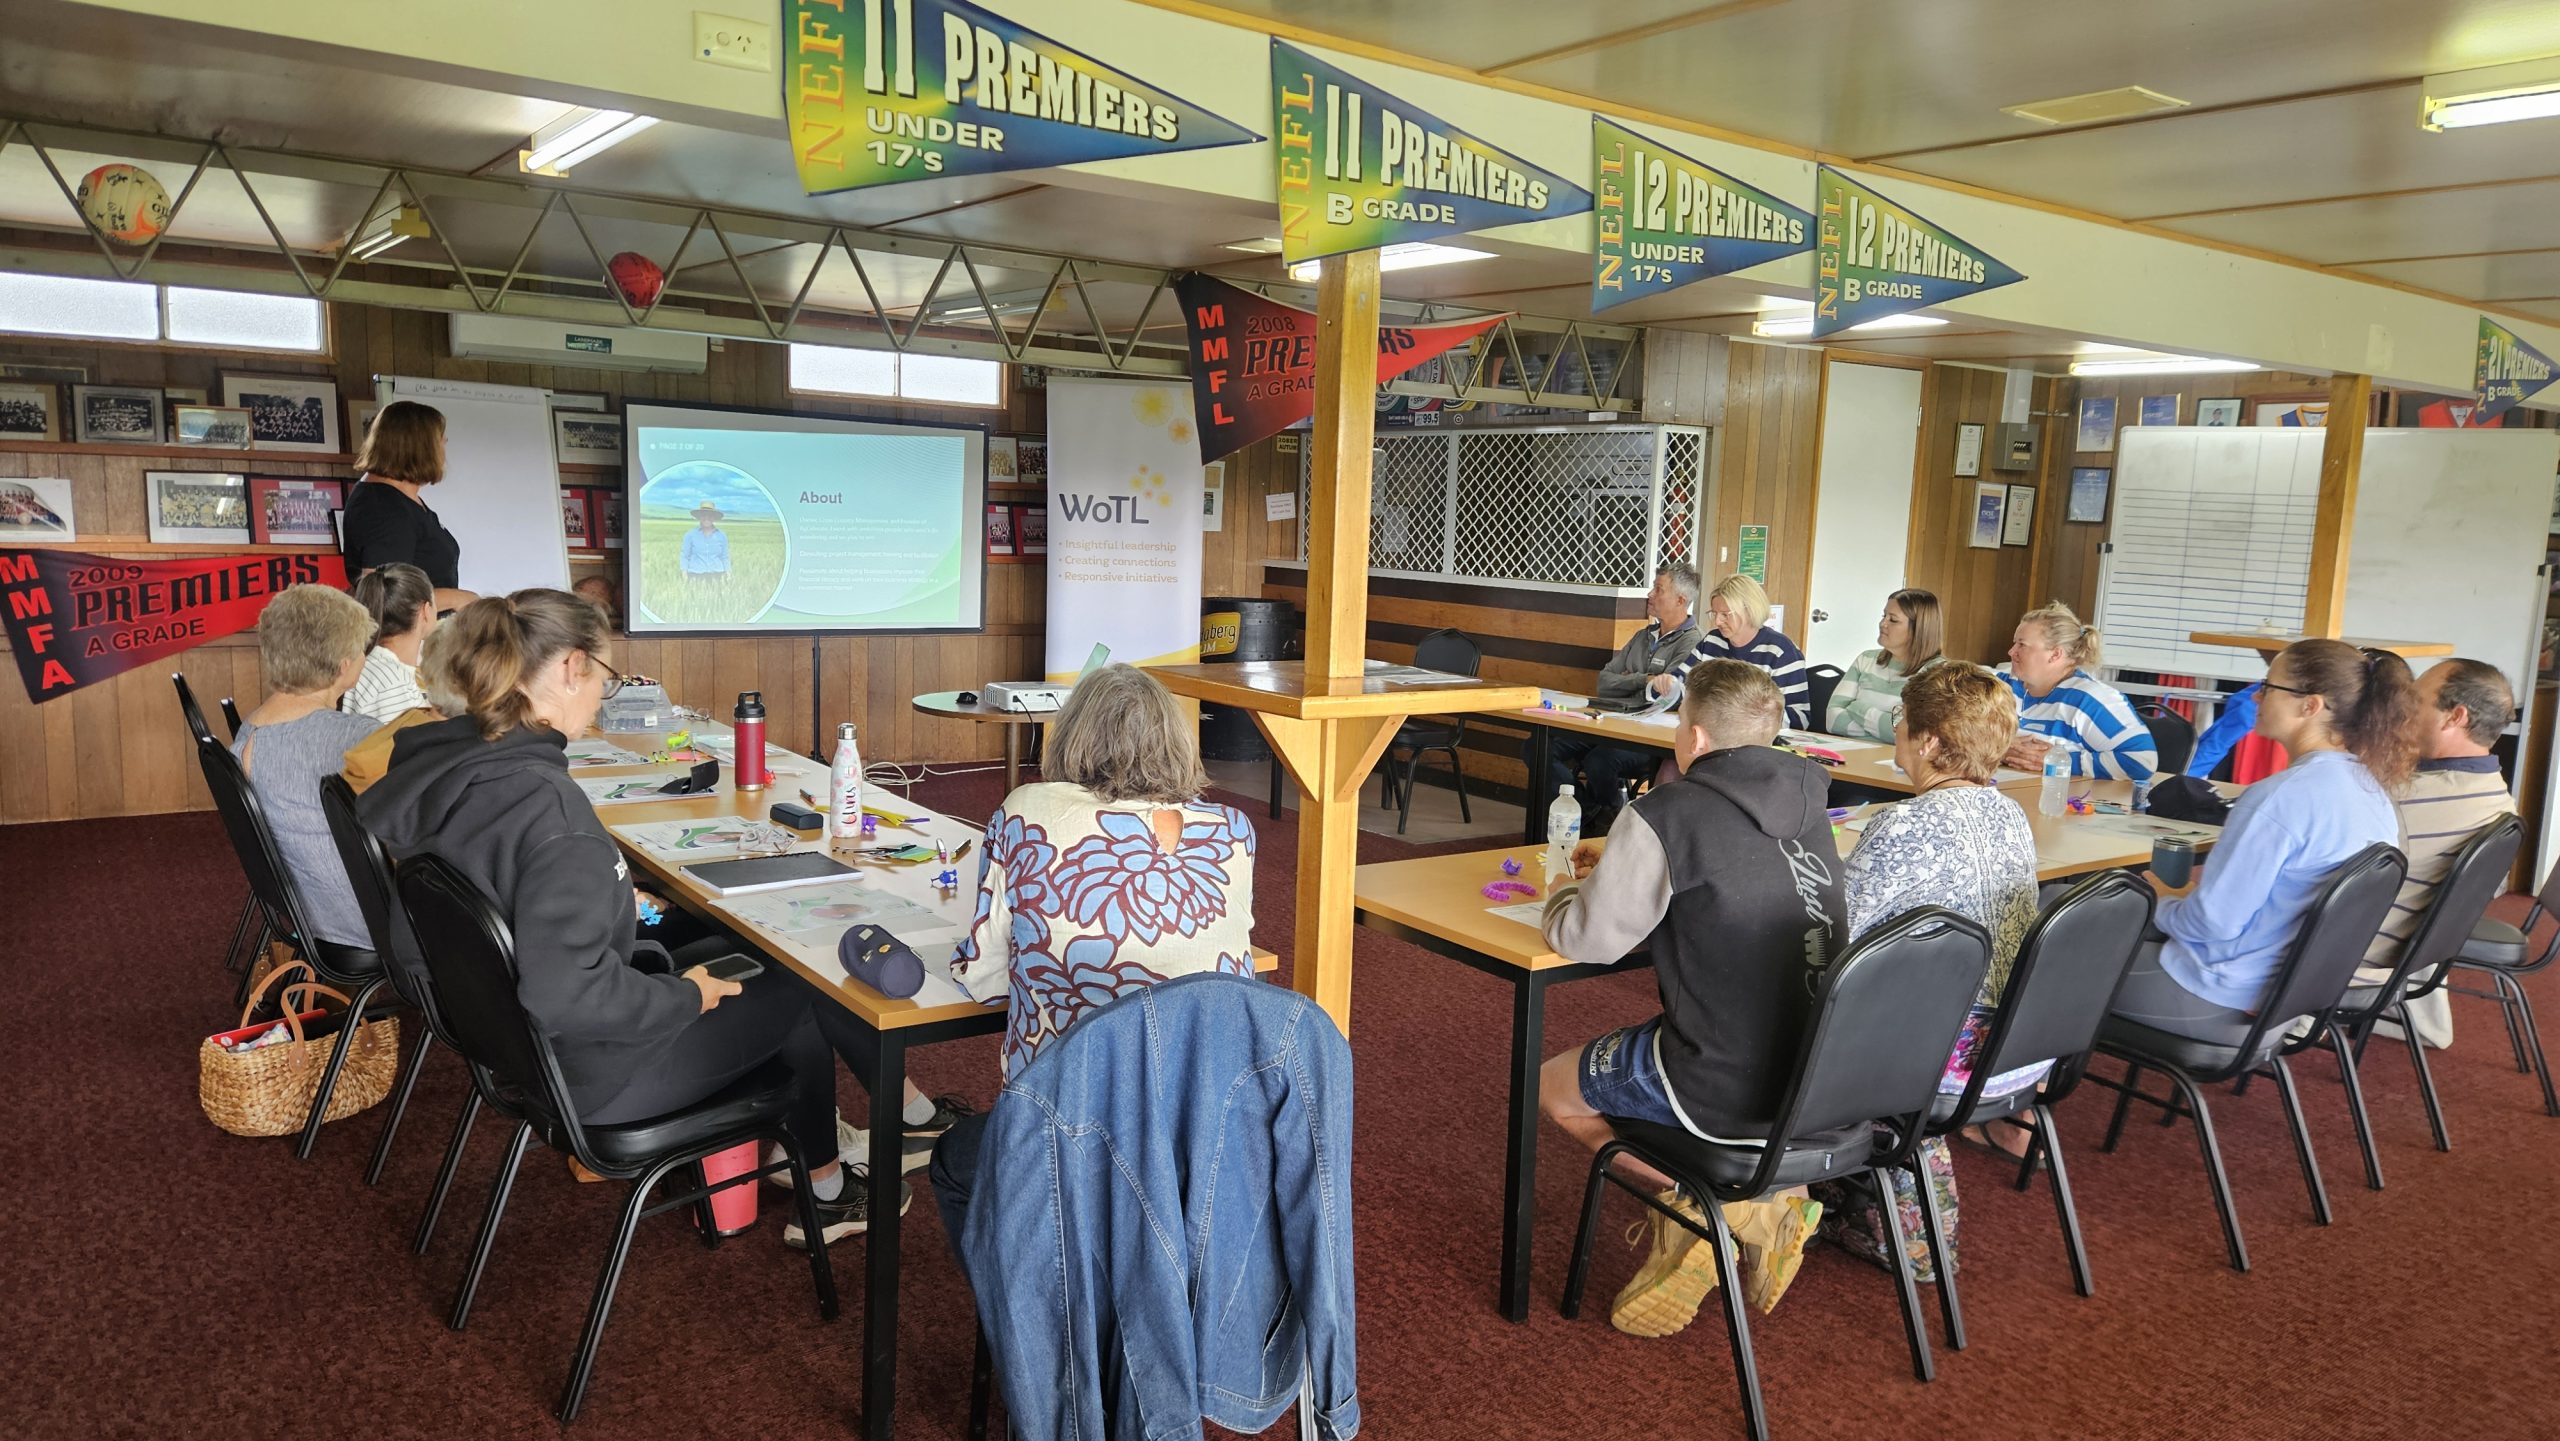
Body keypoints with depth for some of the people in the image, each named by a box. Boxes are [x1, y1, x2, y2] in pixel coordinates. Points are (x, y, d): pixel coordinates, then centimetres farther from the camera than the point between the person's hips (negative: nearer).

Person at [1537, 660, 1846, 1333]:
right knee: (1627, 1055, 33)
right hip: (1826, 1075, 7)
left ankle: (1704, 1201, 5)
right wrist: (1624, 863, 24)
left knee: (1555, 1084, 18)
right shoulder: (1803, 799, 5)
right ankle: (1762, 1204, 16)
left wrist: (1564, 894, 12)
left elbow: (1587, 940, -11)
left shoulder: (1669, 814, -16)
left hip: (1733, 1092, -7)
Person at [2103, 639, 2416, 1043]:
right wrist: (2180, 905, 12)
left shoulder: (2283, 795, -27)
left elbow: (2214, 922, -24)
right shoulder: (2371, 787, 2)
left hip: (2231, 997, -9)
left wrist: (2159, 907, -3)